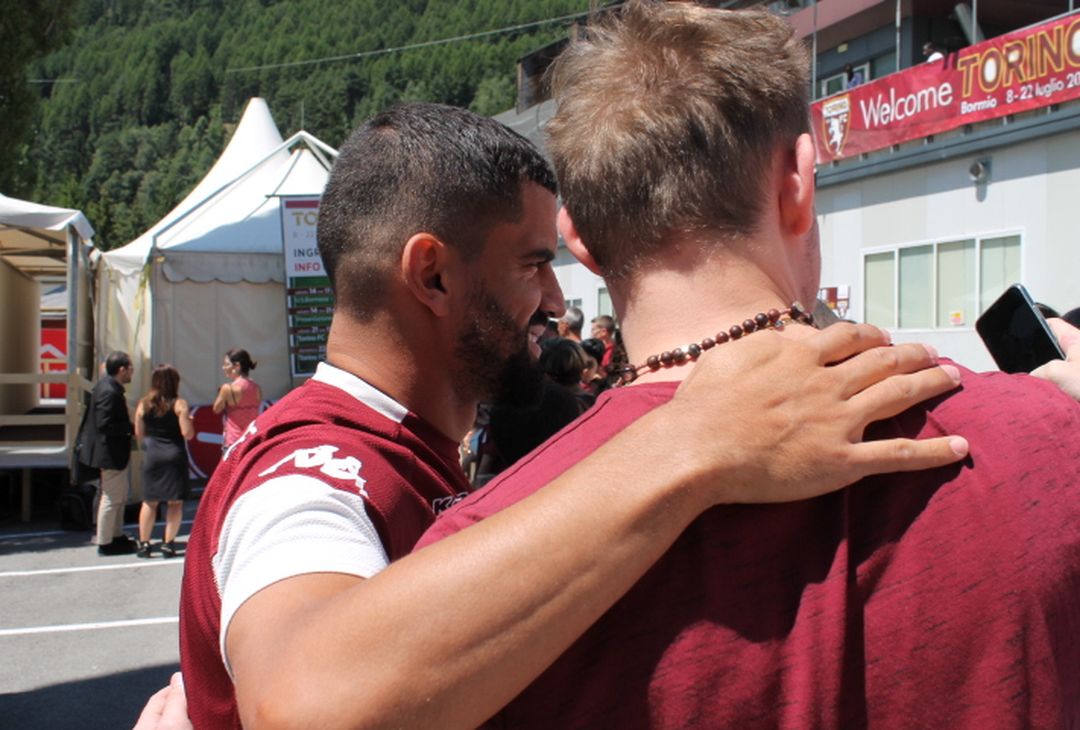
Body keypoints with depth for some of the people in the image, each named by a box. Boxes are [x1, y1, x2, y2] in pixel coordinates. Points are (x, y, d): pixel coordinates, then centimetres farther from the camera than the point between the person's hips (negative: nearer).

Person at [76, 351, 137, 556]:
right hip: (111, 453, -11)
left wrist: (130, 426, 5)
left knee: (120, 496, 19)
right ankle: (105, 543, 10)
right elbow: (105, 425, -27)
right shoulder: (109, 392, -23)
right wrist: (132, 428, -20)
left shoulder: (107, 385, 8)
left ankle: (117, 536, 30)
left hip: (115, 452, 11)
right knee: (111, 498, 0)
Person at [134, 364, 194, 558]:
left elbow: (139, 434, 7)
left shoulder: (143, 404, 3)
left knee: (149, 501, 12)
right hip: (174, 455, -3)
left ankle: (144, 543, 12)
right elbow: (187, 434, -12)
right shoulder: (179, 404, -7)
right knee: (175, 502, 6)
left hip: (151, 455, 3)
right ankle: (168, 543, 3)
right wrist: (189, 420, 7)